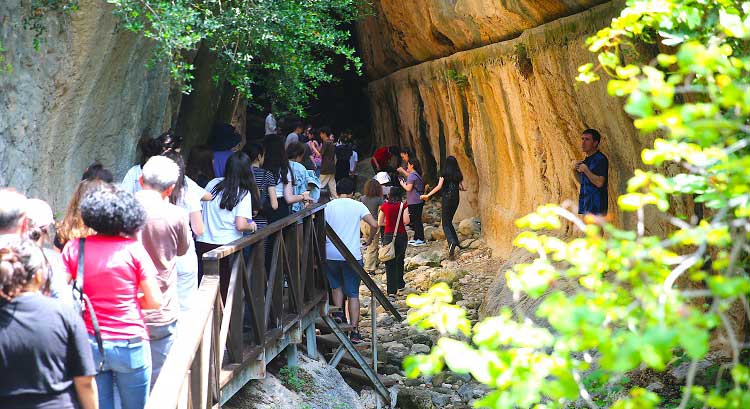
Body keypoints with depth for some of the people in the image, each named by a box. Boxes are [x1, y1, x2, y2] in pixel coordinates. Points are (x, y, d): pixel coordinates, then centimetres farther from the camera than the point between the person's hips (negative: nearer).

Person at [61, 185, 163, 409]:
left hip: (89, 345, 2)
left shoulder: (74, 248, -2)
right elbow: (155, 302, -6)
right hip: (130, 345, -2)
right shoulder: (133, 249, -7)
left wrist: (91, 302, 12)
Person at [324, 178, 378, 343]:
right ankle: (354, 331, 3)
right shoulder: (358, 206, 1)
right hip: (352, 255, -1)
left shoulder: (328, 206, 4)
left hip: (330, 254, 1)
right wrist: (369, 240, 9)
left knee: (336, 285, 26)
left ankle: (338, 313, 6)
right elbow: (374, 224, -10)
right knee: (353, 294, 5)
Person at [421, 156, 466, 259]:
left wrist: (428, 195, -15)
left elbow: (439, 187, -17)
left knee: (446, 224, -5)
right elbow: (462, 188, 7)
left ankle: (451, 242, -28)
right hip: (456, 199, 5)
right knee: (449, 221, 20)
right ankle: (456, 243, 16)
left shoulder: (444, 174, -7)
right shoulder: (458, 175, 5)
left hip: (447, 199, -5)